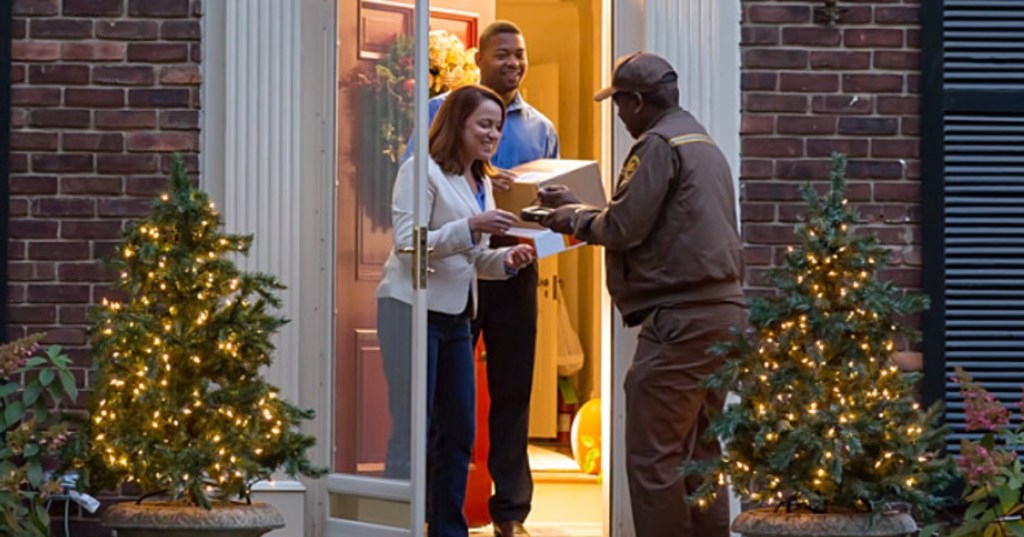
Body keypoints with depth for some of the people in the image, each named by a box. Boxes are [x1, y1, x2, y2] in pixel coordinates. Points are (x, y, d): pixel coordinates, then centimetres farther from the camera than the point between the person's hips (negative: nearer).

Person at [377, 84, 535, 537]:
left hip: (456, 315, 9)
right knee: (412, 431, -7)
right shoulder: (422, 172, -9)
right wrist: (471, 226, -24)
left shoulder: (482, 183, 16)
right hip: (413, 310, -9)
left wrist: (506, 259, -1)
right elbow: (407, 244, -16)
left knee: (459, 432, 11)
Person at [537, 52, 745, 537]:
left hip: (681, 318, -10)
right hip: (723, 312, 10)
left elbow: (623, 228, -13)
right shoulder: (701, 141, 21)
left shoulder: (658, 145, -10)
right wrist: (580, 208, 21)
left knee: (652, 457, -8)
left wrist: (575, 219, 5)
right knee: (700, 453, 15)